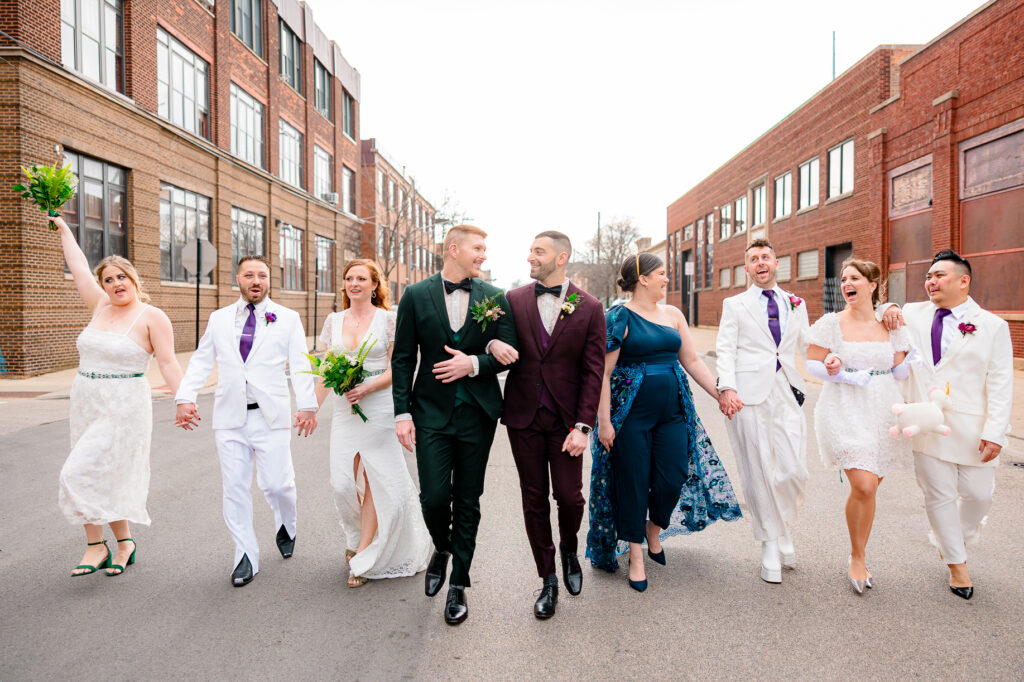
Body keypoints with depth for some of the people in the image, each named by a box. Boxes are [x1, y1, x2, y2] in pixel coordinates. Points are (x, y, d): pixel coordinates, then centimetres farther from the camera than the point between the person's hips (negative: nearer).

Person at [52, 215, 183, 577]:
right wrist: (63, 228, 29)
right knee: (105, 478, 9)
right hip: (87, 402, 7)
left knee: (82, 473, -10)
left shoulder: (152, 317, -9)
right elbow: (79, 267, 19)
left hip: (124, 407, -7)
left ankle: (96, 546, 5)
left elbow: (168, 362, -12)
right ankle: (124, 544, 20)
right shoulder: (100, 306, 8)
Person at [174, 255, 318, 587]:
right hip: (230, 416, 2)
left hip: (271, 416, -2)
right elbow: (201, 361, 10)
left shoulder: (287, 318, 6)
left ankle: (286, 527, 30)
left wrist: (307, 405, -12)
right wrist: (185, 398, -4)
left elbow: (300, 366, -1)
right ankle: (246, 557, 18)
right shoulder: (218, 319, 13)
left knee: (277, 484, -3)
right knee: (235, 488, 4)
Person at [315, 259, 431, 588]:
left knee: (374, 481, 1)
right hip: (344, 411, 3)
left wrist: (367, 388, -18)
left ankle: (364, 557, 15)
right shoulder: (333, 321, 10)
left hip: (379, 410, -3)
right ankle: (357, 535, 32)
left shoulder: (389, 319, -2)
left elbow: (397, 369, -5)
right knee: (343, 484, 1)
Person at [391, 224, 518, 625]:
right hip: (432, 412, -1)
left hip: (478, 413, 1)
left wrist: (475, 363, -14)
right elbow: (403, 359, 0)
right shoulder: (416, 296, 1)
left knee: (468, 502, 8)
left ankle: (458, 584, 25)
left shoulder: (494, 298, 3)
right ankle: (442, 548, 30)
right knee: (434, 496, -5)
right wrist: (402, 413, -6)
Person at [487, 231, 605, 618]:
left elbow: (594, 372, -3)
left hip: (566, 419, -1)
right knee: (534, 500, 8)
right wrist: (492, 345, -15)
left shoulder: (589, 308, -2)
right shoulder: (514, 300, 3)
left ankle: (569, 550, 35)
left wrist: (583, 426, -10)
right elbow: (488, 335, 11)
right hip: (523, 416, 2)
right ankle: (548, 579, 26)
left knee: (569, 496, 0)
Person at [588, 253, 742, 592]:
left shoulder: (673, 314, 11)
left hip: (672, 411, 5)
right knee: (633, 482, 3)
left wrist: (721, 394, 6)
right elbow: (603, 373, -10)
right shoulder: (619, 317, -7)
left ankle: (654, 532, 32)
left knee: (673, 478, 1)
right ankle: (636, 556, 20)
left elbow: (692, 361, 14)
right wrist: (604, 421, -14)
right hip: (631, 414, -5)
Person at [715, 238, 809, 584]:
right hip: (749, 395, -2)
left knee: (795, 472, -4)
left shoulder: (796, 304, 18)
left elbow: (806, 346, 20)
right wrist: (727, 388, -14)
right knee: (758, 474, 1)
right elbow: (725, 350, 0)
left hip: (787, 392, 2)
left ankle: (783, 530, 24)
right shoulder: (735, 305, 9)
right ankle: (771, 545, 16)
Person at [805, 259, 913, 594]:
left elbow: (900, 371, 11)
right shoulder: (832, 322, -1)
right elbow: (812, 364, -2)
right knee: (863, 486, -14)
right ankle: (857, 557, 9)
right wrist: (845, 377, -16)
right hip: (846, 413, -3)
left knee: (870, 487, 9)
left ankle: (858, 557, 29)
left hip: (883, 414, 4)